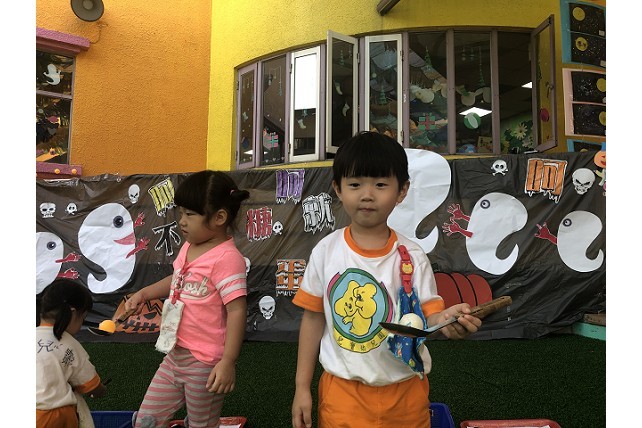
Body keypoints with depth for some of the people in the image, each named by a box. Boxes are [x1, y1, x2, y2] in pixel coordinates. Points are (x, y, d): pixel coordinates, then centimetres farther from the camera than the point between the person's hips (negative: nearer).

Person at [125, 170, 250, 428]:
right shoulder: (188, 247, 4)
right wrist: (143, 293, 12)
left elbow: (237, 311, -26)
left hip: (204, 365, -8)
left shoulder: (227, 257, -24)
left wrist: (228, 362, -26)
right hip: (174, 356, 9)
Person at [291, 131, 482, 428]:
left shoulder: (412, 256, -9)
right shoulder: (326, 251, -7)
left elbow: (426, 315, -10)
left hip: (404, 393, 0)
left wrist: (443, 320, -34)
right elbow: (313, 318, -1)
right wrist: (302, 387, 2)